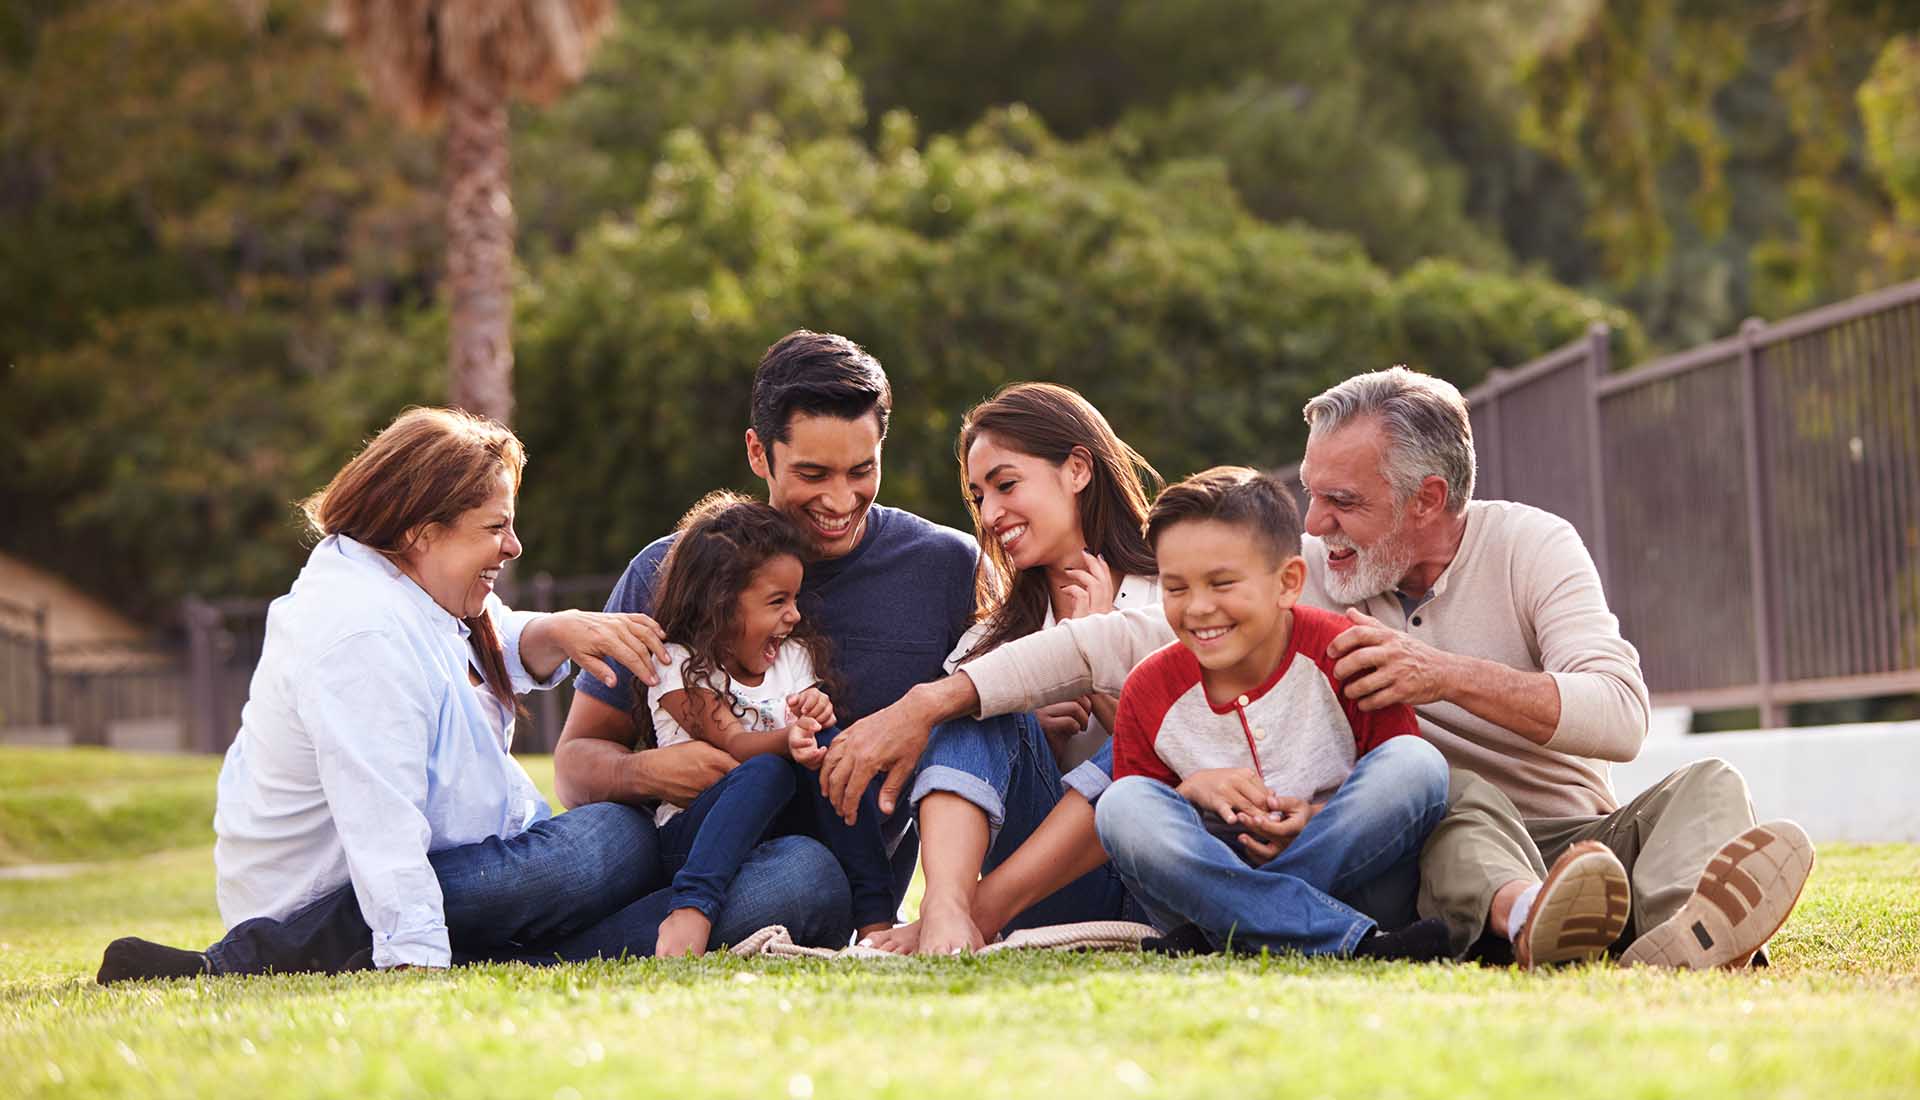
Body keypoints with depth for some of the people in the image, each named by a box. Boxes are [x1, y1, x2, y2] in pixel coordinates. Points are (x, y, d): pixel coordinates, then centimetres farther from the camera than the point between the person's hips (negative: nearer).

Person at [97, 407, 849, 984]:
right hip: (336, 907, -11)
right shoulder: (363, 634, -26)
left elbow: (499, 654, 25)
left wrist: (558, 633, 0)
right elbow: (381, 825, -33)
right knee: (618, 842, -19)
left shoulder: (406, 588, 8)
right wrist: (419, 963, -40)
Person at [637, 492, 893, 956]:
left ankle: (876, 916, -29)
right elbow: (734, 743, -17)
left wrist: (817, 716, -20)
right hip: (691, 831, -5)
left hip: (784, 824, 5)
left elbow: (812, 742, 5)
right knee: (766, 771, -33)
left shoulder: (794, 656, 14)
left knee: (828, 744, -21)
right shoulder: (678, 666, -4)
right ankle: (691, 910, -50)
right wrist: (786, 740, -39)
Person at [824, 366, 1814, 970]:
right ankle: (1526, 919, -67)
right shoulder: (1298, 577, 1)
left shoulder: (1528, 548, -2)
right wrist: (925, 704, -15)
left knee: (1707, 786, -27)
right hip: (1443, 854, -1)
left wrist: (1447, 675, -25)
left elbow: (1621, 715, -14)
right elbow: (1121, 641, -6)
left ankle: (1676, 930, -63)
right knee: (1458, 793, -31)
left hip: (1583, 835, 1)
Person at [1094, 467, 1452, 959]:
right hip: (1215, 878, 2)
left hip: (1348, 874, -1)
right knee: (1121, 804, -24)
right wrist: (1191, 790, -14)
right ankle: (1355, 943, -35)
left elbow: (1410, 787, -4)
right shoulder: (1148, 691, 1)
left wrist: (1325, 819, -22)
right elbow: (1138, 832, 6)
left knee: (1416, 762, -25)